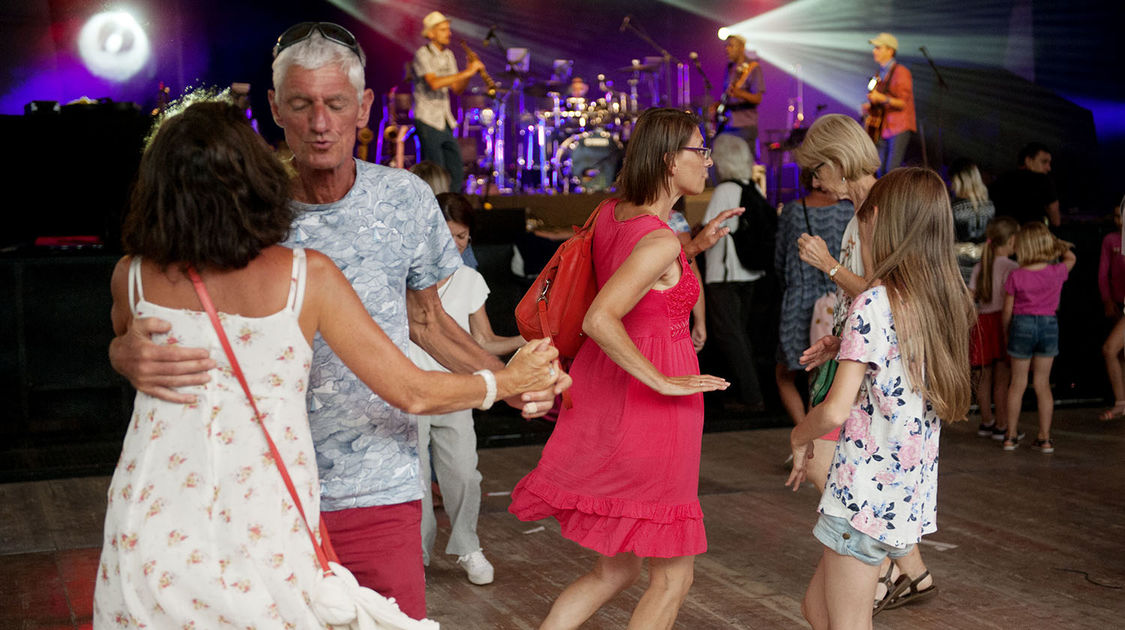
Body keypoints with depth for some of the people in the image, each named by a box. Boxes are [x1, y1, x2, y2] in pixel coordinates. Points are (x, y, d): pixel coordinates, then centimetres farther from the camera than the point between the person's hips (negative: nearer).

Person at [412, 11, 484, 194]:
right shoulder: (422, 54, -10)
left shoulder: (448, 55, 13)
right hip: (428, 122, -8)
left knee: (456, 172, 7)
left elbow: (457, 89, 11)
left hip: (446, 122, 8)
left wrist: (469, 72, -7)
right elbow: (434, 83, -27)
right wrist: (466, 72, -27)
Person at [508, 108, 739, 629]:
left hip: (604, 390, 9)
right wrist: (662, 381, -25)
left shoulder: (611, 212, 7)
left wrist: (695, 247, 18)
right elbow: (599, 319, -31)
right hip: (649, 410, -9)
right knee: (673, 576, 8)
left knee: (616, 570, 20)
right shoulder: (659, 240, -20)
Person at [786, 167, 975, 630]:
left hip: (865, 493, -8)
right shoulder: (947, 303, 6)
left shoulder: (873, 304, -17)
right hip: (913, 498, 8)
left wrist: (800, 434, -2)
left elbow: (837, 410, -20)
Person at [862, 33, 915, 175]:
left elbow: (903, 103, -14)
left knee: (892, 171, -17)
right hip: (883, 129, 8)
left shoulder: (901, 72, -8)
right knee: (881, 171, 4)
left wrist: (882, 99, -29)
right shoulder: (880, 74, 16)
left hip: (900, 128, -8)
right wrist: (870, 106, 5)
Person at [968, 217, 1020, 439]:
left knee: (985, 375, 13)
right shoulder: (1011, 267, -10)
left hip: (982, 321, 5)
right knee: (1002, 378, 0)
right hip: (1002, 323, -5)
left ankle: (986, 421, 22)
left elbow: (970, 298, 5)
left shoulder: (979, 267, 6)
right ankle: (1001, 426, 5)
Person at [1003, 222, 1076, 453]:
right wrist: (1057, 243, 22)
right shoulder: (1057, 272, -7)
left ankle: (1011, 436, 16)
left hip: (1022, 324, -2)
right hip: (1049, 325, 2)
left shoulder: (1016, 276, -12)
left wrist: (1006, 332, 10)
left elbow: (1008, 309, -4)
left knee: (1018, 383, 10)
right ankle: (1045, 438, 13)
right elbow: (1070, 258, 17)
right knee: (1042, 383, 10)